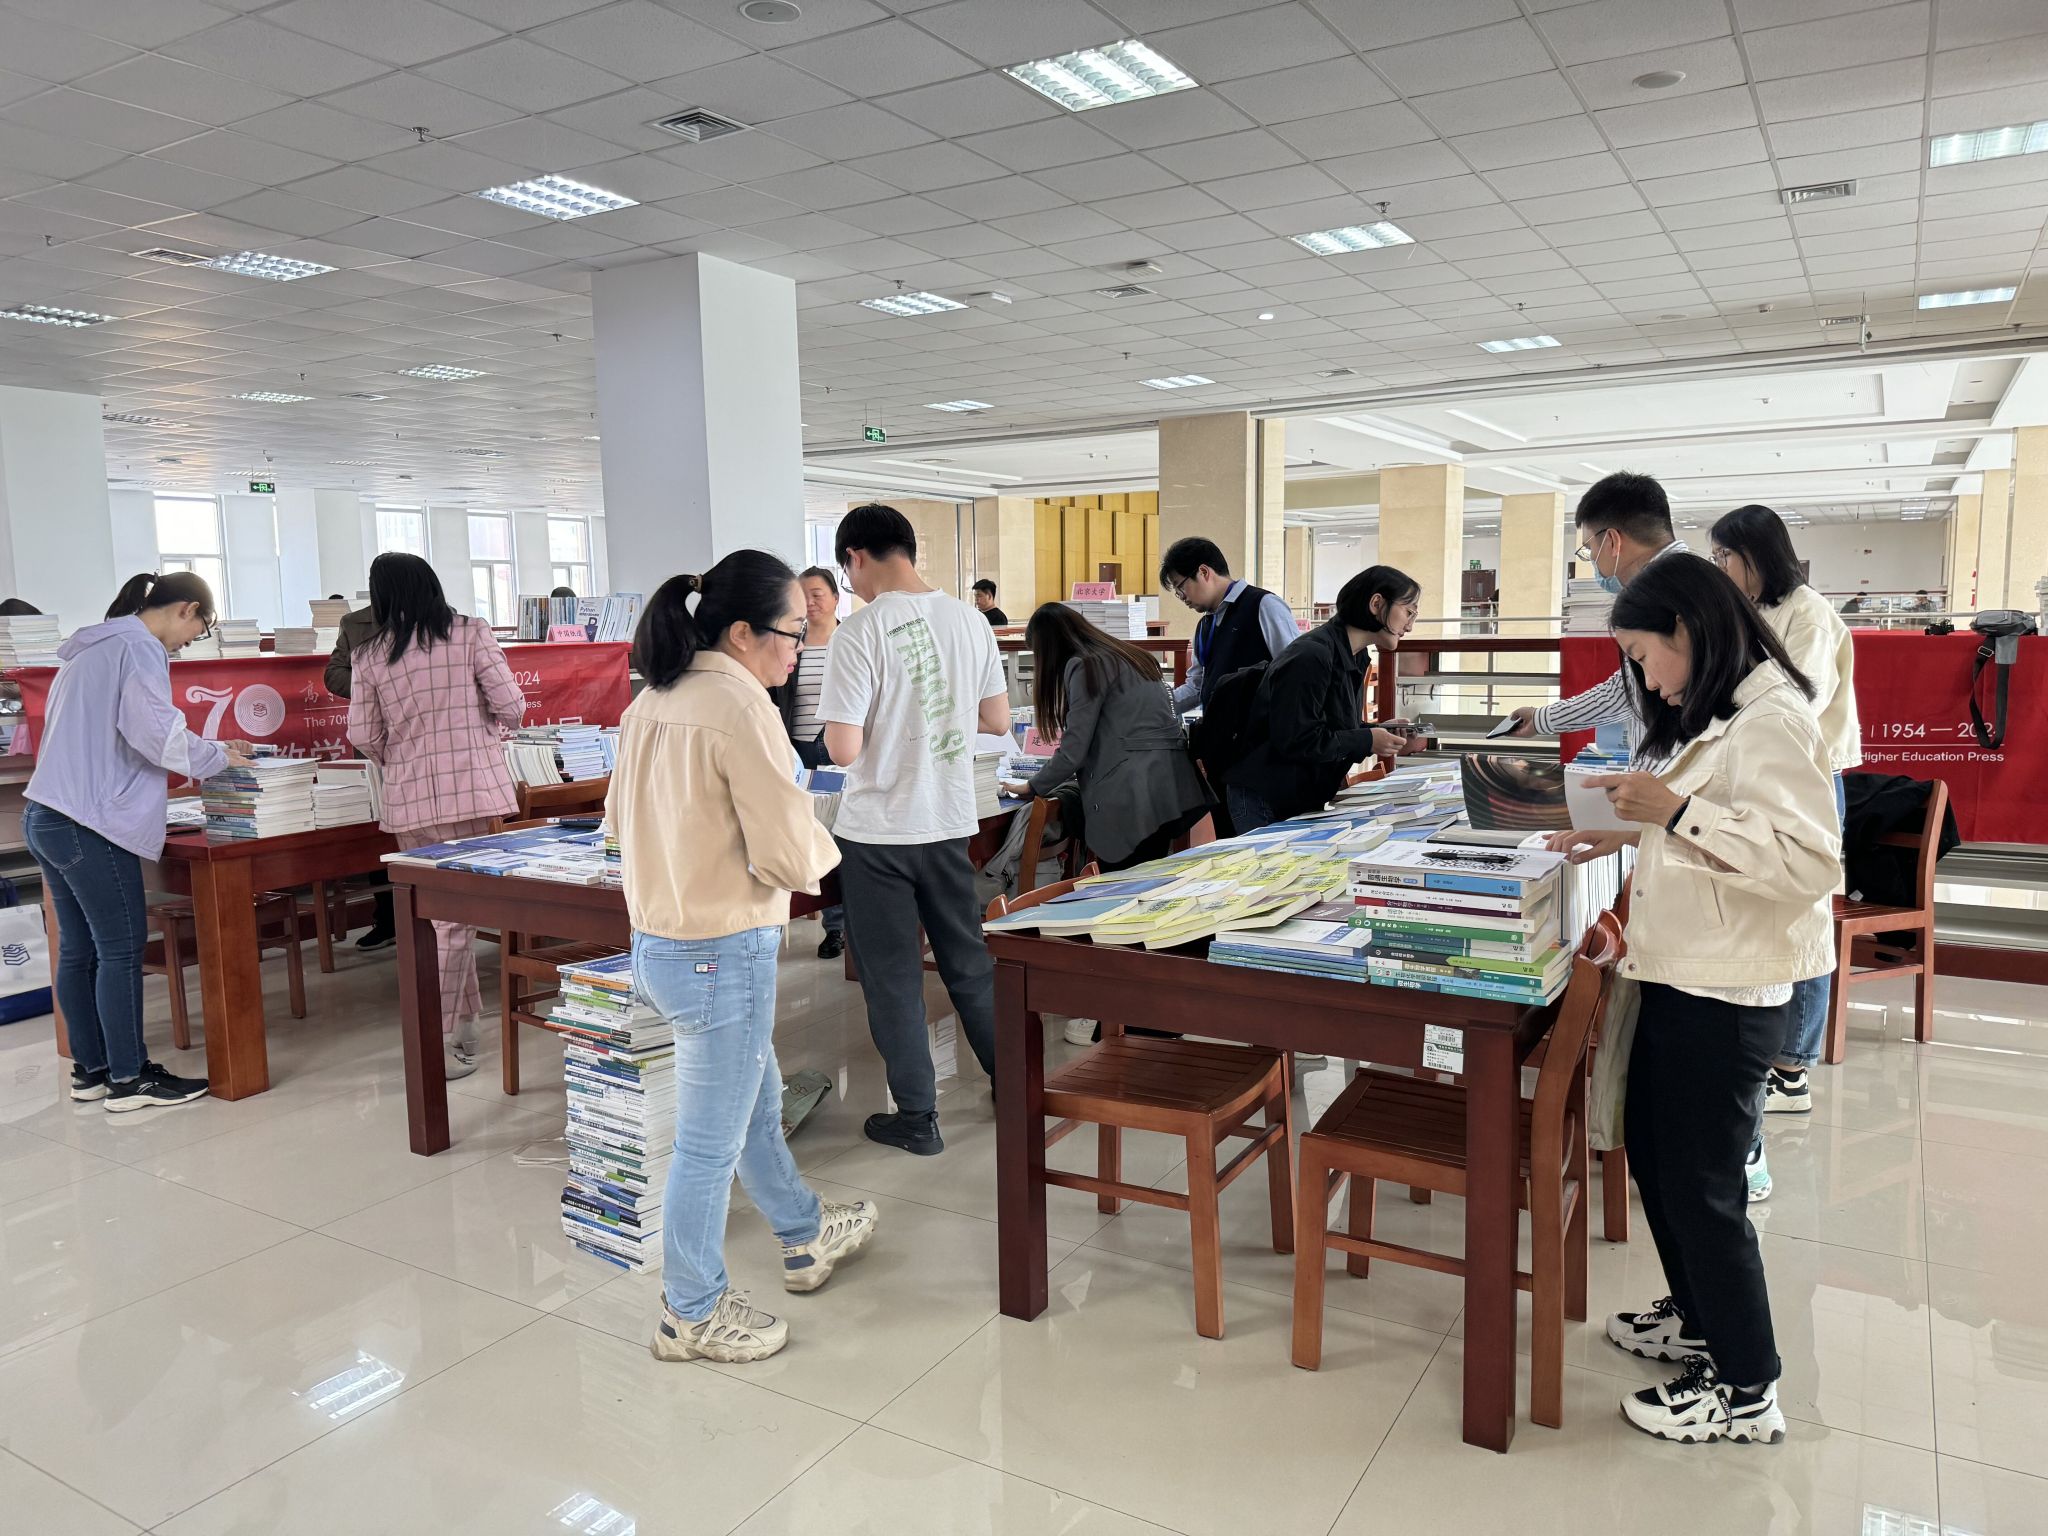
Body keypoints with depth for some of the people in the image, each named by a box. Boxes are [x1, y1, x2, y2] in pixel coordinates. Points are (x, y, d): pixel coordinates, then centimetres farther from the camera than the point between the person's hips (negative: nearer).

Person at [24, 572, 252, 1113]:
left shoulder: (95, 646, 20)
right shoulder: (138, 648, -10)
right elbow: (157, 733, -19)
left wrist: (205, 749, 20)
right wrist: (218, 756, -3)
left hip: (45, 816, 10)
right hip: (89, 823, -10)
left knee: (78, 949, 13)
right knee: (122, 948, -3)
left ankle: (90, 1069, 21)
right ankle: (129, 1079, 2)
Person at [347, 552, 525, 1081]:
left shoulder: (370, 655, 3)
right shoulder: (471, 633, -2)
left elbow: (363, 736, 4)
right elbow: (511, 706, -5)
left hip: (410, 798, 2)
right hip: (476, 789, -2)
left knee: (439, 910, 15)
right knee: (457, 916, 1)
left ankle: (465, 1023, 24)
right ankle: (438, 1042, 0)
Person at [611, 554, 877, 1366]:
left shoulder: (652, 702, 5)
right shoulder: (740, 706, -21)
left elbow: (621, 814, 17)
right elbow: (792, 857, -22)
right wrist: (817, 840, -1)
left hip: (657, 939, 9)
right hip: (723, 954, -9)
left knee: (757, 1099, 26)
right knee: (711, 1141, 8)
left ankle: (806, 1236, 46)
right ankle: (692, 1315, 26)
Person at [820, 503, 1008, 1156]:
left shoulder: (860, 631, -17)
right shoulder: (969, 620, 0)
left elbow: (843, 750, -20)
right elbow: (998, 720, 8)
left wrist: (834, 718, 2)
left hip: (878, 831, -5)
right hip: (950, 822, 5)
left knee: (893, 976, 8)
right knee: (970, 962, 19)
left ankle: (916, 1117, 18)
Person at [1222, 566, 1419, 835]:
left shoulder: (1354, 659, 10)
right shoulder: (1312, 656, -21)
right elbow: (1294, 740, -24)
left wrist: (1379, 732, 0)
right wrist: (1367, 741, -17)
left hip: (1306, 800, 9)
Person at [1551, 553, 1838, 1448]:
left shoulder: (1770, 720, -18)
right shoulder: (1713, 717, 13)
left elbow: (1810, 860, -26)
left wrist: (1674, 811, -28)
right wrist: (1630, 834, 11)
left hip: (1732, 991, -10)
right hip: (1683, 972, 10)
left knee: (1700, 1182, 1)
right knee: (1650, 1150, 19)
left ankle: (1748, 1391, 18)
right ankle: (1699, 1319, 38)